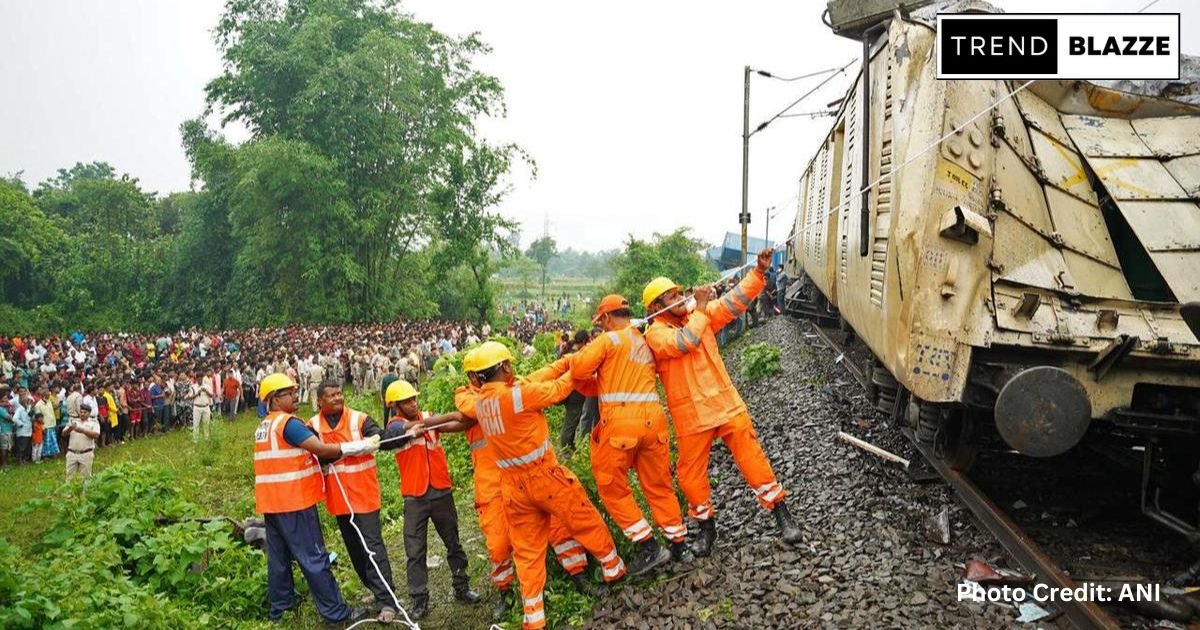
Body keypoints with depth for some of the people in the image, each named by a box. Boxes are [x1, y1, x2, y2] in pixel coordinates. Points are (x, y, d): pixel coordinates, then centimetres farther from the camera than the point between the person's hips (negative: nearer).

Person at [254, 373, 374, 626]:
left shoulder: (263, 427, 14)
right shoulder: (288, 423, -15)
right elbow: (322, 450, -19)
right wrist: (363, 445, -16)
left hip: (271, 501, 9)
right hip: (293, 500, -9)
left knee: (279, 556, 15)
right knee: (313, 558, -4)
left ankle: (279, 607, 23)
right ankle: (336, 612, 1)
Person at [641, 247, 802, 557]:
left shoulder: (701, 315, 6)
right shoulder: (655, 333, -8)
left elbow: (734, 302, -1)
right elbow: (685, 343, -25)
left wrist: (759, 272, -12)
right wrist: (699, 308, -17)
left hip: (728, 405, 3)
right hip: (691, 416, -2)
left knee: (753, 459, 2)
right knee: (691, 474, 6)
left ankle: (781, 515, 13)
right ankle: (706, 526, 28)